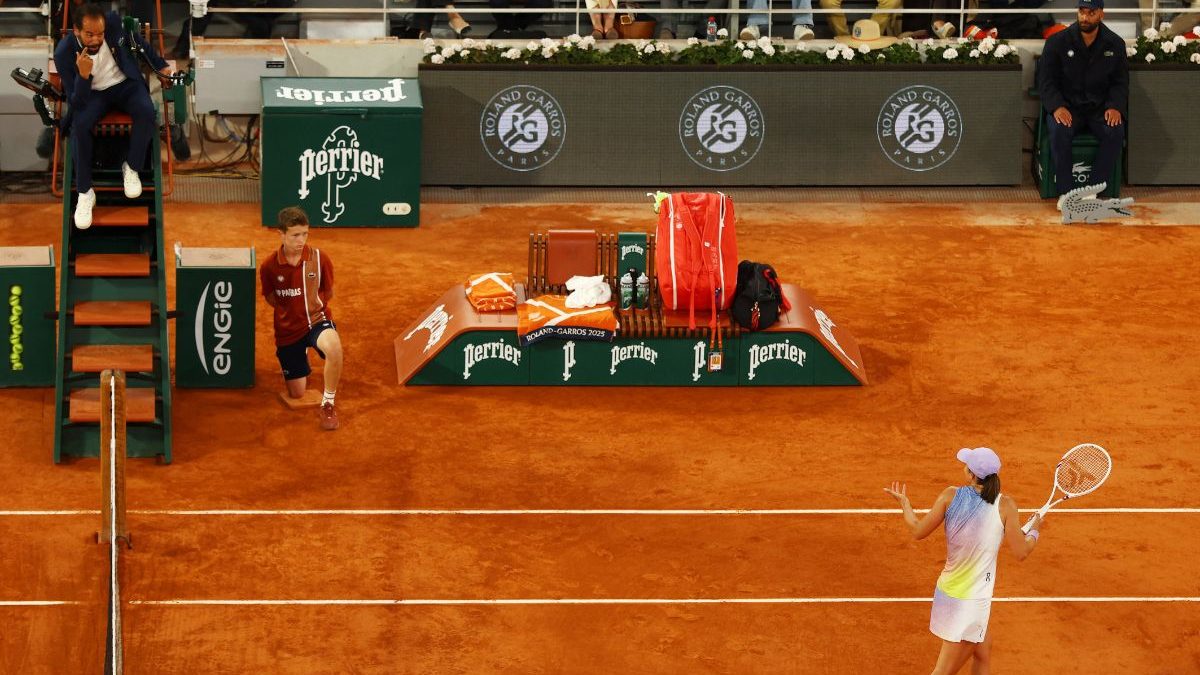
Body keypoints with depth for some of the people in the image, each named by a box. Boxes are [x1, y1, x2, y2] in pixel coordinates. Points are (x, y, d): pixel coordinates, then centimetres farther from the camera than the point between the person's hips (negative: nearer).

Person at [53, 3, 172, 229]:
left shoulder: (114, 23, -20)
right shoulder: (64, 53, -25)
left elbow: (137, 41, 5)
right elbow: (76, 102, -24)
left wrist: (160, 65, 15)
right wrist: (83, 75, -42)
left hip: (125, 83, 2)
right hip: (93, 93, -2)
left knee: (146, 112, -30)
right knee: (80, 124, -33)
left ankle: (132, 168, -5)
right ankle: (84, 193, -21)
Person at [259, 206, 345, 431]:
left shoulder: (319, 259, -10)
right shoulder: (269, 266, -10)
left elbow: (328, 294, 5)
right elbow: (270, 297, 7)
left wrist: (312, 307, -7)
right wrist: (291, 312, -5)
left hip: (316, 320, -2)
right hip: (288, 329, 2)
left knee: (333, 347, -40)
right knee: (296, 394, 8)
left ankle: (328, 403, -19)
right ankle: (301, 356, 45)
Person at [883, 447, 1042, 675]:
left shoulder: (950, 496, -7)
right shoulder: (1005, 506, -15)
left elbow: (918, 531, 0)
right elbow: (1021, 552, -9)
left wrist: (904, 502, 18)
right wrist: (1034, 531, 12)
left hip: (947, 590, 5)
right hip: (972, 603, -5)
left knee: (983, 649, 27)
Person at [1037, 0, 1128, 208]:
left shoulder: (1115, 44, 5)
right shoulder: (1057, 42, -2)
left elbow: (1120, 82, 8)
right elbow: (1046, 80, -4)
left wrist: (1115, 106, -13)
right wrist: (1057, 106, -22)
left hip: (1100, 107, 2)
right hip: (1067, 106, -1)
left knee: (1115, 131, -30)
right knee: (1060, 130, -35)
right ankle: (1065, 192, -26)